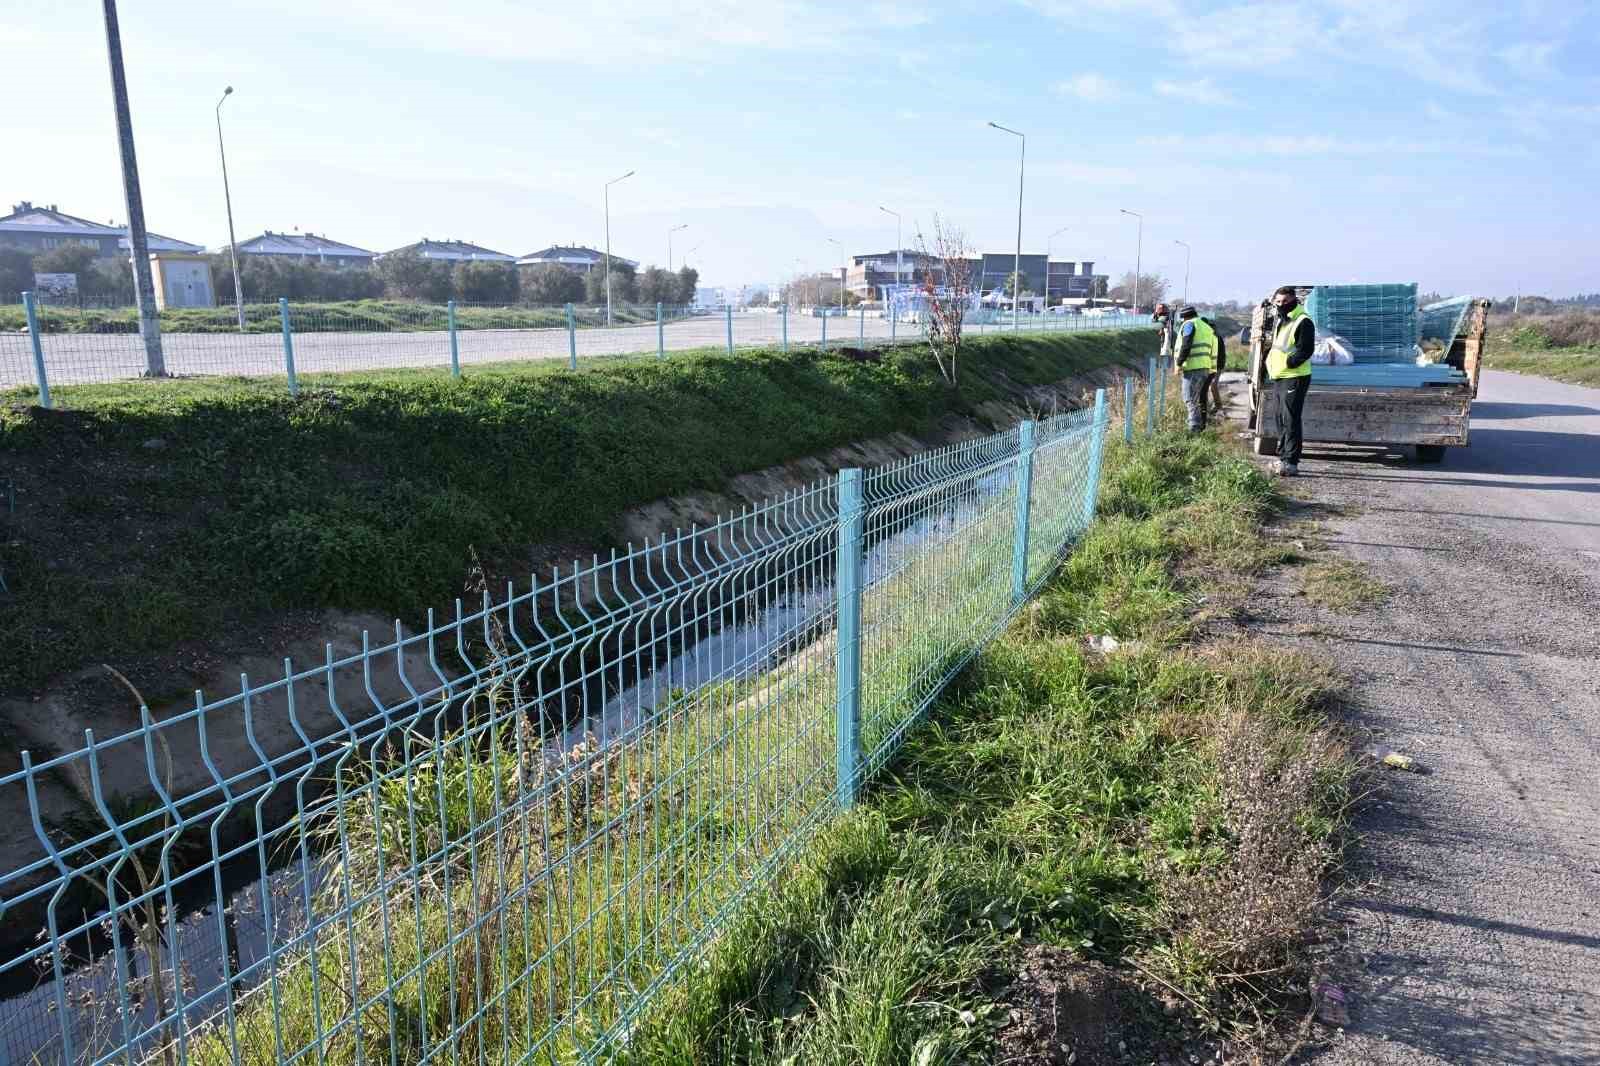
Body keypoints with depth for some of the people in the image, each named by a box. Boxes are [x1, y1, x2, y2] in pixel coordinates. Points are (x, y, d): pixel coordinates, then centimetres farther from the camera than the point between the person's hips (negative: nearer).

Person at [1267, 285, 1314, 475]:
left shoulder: (1303, 322, -11)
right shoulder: (1281, 321, 18)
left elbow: (1305, 350, -18)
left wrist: (1288, 363, -22)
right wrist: (1270, 363, 12)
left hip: (1295, 378, -9)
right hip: (1279, 378, 9)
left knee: (1291, 421, -10)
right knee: (1282, 420, 15)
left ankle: (1291, 462, -9)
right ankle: (1283, 457, 24)